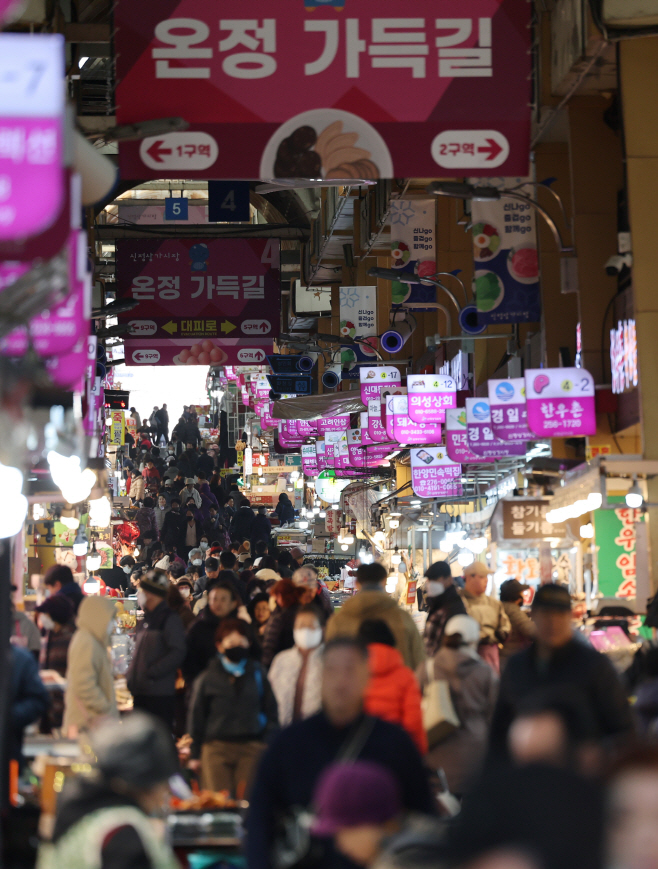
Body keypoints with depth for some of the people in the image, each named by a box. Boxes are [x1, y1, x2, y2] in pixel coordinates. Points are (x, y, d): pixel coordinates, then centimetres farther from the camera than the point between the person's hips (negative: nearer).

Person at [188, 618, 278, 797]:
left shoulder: (257, 674, 11)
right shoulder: (207, 678, 7)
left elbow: (271, 710, 14)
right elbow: (196, 717, 11)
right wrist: (195, 755, 9)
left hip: (251, 749, 1)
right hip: (216, 748, -1)